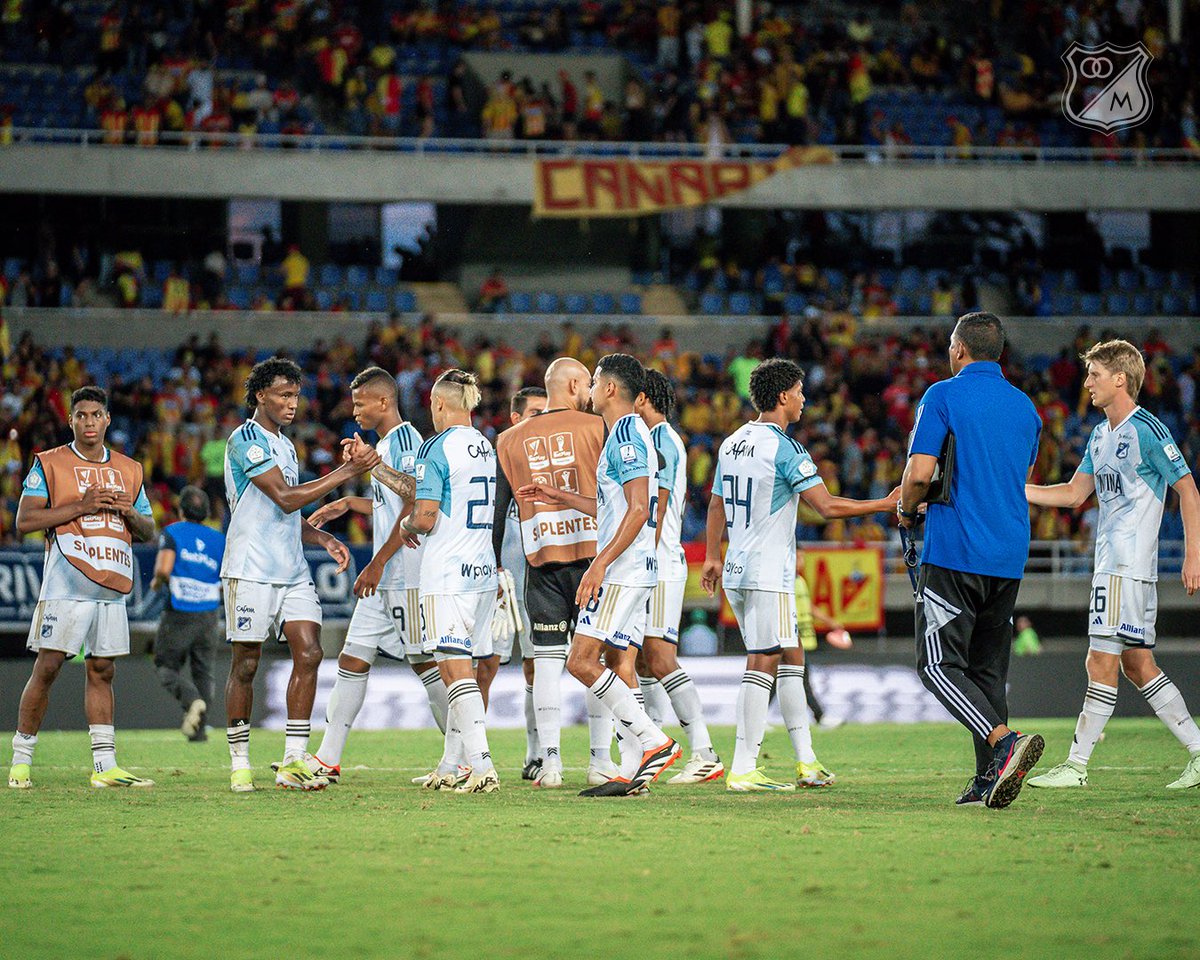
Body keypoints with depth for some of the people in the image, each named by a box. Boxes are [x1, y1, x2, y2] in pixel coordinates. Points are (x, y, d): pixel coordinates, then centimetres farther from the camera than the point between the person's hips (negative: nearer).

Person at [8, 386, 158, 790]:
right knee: (47, 667, -5)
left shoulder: (129, 470, 16)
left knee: (101, 671, 5)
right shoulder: (48, 464, 1)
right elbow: (25, 520, -8)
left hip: (112, 586, 4)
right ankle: (21, 760, 2)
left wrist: (130, 514, -2)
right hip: (66, 585, -4)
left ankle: (105, 766, 4)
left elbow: (149, 531, 21)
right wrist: (80, 506, -14)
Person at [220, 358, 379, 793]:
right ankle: (239, 765, 8)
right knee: (246, 664, -1)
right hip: (252, 570, -8)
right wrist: (346, 472, -18)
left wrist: (324, 539, 8)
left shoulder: (284, 445, 19)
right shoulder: (246, 440, -9)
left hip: (292, 571, 8)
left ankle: (293, 762, -3)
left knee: (308, 653, -5)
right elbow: (285, 498, -18)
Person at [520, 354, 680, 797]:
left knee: (582, 661, -13)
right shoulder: (628, 434, 19)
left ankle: (654, 742, -15)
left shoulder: (627, 436, -13)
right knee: (619, 665, 7)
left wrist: (601, 563, -23)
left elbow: (638, 511, -20)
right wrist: (562, 498, 31)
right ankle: (633, 771, 3)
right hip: (631, 571, 10)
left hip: (621, 571, -10)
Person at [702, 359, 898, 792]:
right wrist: (887, 504, -7)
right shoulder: (784, 448, -14)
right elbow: (827, 506, -16)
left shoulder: (732, 443, 11)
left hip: (737, 571, 9)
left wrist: (712, 557, 32)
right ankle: (743, 770, -10)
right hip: (768, 573, -9)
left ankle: (806, 760, 14)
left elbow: (717, 505, 22)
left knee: (790, 657, 14)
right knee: (763, 664, -7)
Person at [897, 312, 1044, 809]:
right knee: (989, 669, 12)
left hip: (954, 552, -6)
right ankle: (989, 779, 5)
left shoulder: (943, 396, -6)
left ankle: (1004, 740, -25)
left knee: (940, 664, -5)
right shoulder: (1025, 406, 14)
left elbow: (919, 473, -14)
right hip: (1009, 556, 6)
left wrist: (907, 509, 7)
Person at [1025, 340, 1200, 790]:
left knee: (1102, 663, -8)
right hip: (1111, 564, 9)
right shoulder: (1101, 434, 16)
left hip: (1129, 566, -9)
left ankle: (1076, 766, -7)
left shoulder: (1147, 431, -11)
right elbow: (1075, 493, 21)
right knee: (1137, 664, 9)